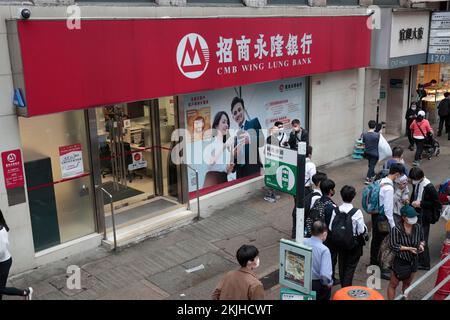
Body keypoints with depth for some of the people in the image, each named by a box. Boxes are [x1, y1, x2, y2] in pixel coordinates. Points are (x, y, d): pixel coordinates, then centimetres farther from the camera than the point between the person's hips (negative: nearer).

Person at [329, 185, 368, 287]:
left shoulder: (336, 210, -13)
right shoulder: (357, 212, -22)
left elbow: (331, 228, -8)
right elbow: (362, 231, -17)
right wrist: (365, 232, 5)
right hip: (354, 243, -4)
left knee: (342, 265, 19)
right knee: (351, 266, 8)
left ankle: (343, 286, 33)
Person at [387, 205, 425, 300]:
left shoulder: (418, 227, -9)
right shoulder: (397, 230, -22)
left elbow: (422, 240, 8)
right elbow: (392, 245, -19)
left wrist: (421, 245, -14)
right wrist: (408, 248, -24)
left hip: (413, 261, 5)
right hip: (400, 261, -5)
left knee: (407, 283, 23)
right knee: (393, 285, 7)